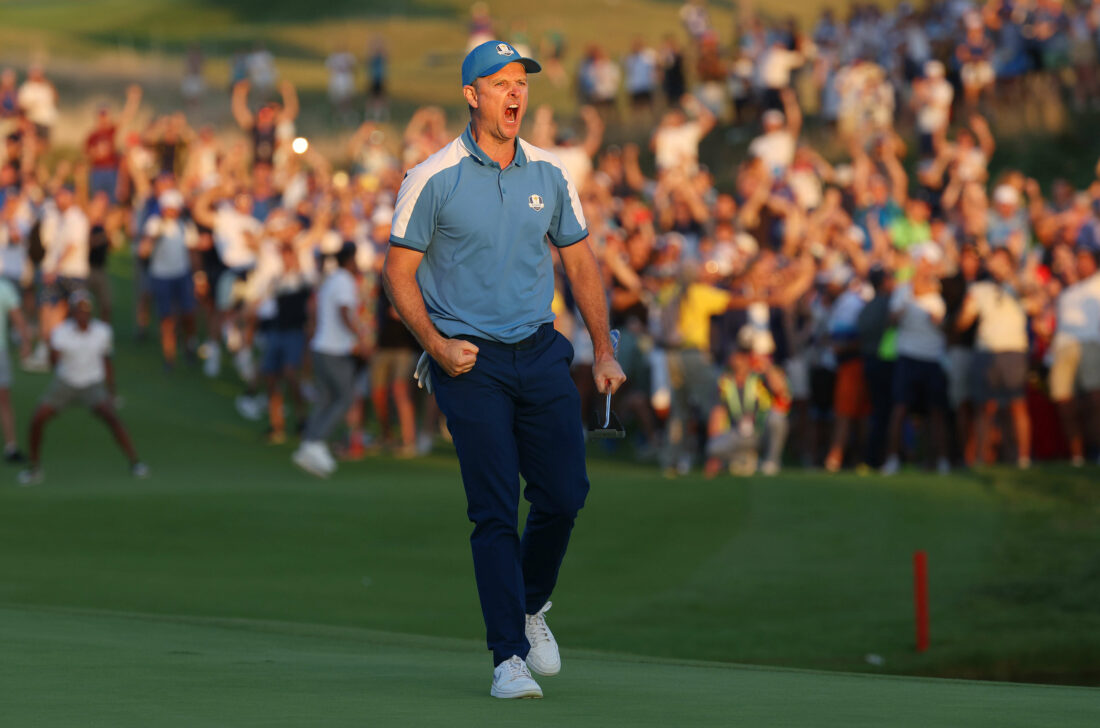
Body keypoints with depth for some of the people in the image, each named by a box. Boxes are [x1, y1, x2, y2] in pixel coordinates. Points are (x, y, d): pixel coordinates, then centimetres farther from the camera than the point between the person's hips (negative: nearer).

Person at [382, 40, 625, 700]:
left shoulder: (549, 175, 7)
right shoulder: (433, 179, -5)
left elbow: (581, 261, 16)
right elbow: (400, 271, -1)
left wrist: (604, 352, 12)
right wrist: (436, 344, -13)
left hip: (541, 353, 4)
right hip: (470, 361, -4)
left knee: (565, 495, -1)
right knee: (495, 510, -9)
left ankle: (532, 605, 27)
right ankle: (509, 656, -8)